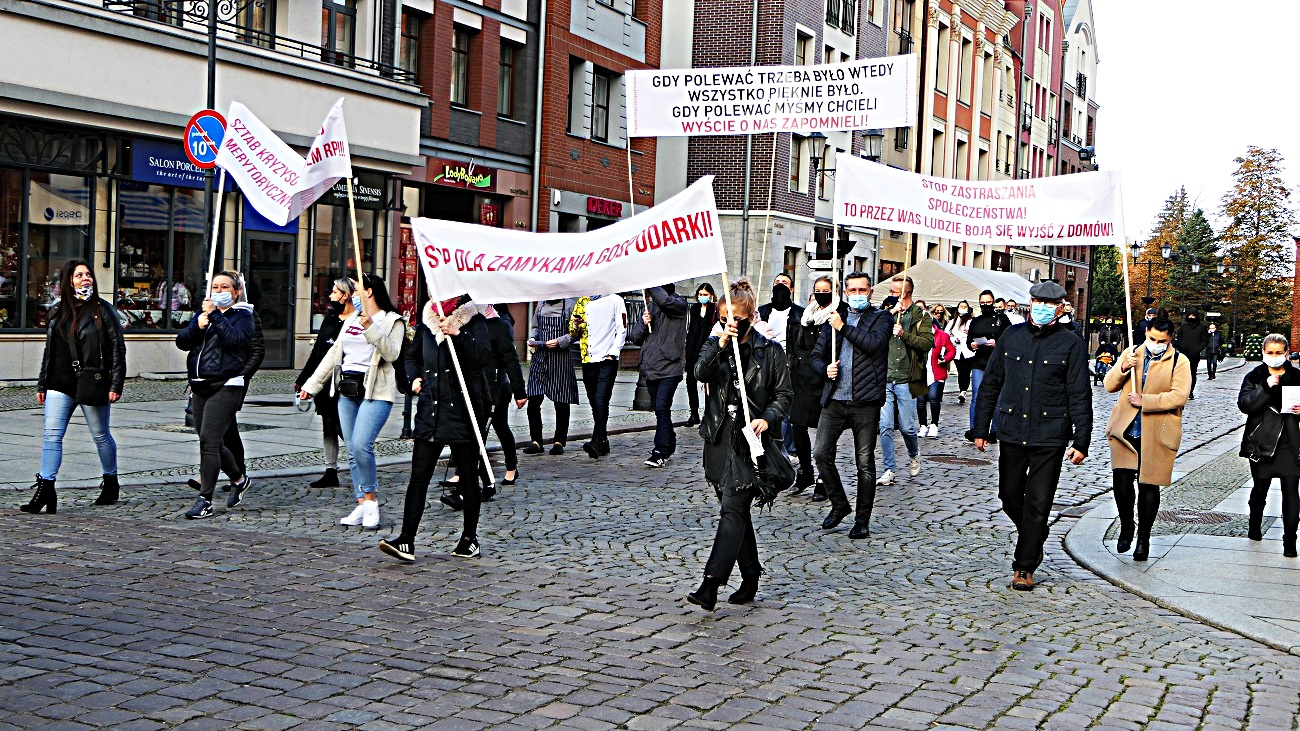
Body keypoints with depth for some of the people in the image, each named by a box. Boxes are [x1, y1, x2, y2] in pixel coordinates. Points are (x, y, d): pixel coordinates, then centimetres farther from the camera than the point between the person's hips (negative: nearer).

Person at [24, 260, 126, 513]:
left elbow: (118, 348, -4)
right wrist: (42, 385, 15)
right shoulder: (58, 312, 12)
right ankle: (45, 490, -8)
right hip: (61, 383, 4)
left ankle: (111, 483, 26)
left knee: (100, 435, 9)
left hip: (92, 383, -4)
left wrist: (116, 385, -10)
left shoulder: (103, 310, -1)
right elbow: (49, 351, 17)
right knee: (52, 434, -7)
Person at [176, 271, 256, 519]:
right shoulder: (204, 313, 19)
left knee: (208, 440, -14)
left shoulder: (242, 315, 2)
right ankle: (238, 479, 36)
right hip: (201, 386, 7)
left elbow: (235, 339, -18)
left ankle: (205, 500, -12)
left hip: (225, 386, -7)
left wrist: (215, 315, -17)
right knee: (213, 442, 13)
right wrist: (197, 327, -9)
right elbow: (181, 342, 8)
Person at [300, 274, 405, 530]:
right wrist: (311, 384, 21)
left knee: (361, 445, -21)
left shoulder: (392, 321, -2)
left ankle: (370, 499, -4)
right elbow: (334, 353, 23)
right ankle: (362, 506, 9)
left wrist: (371, 329, -27)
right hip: (347, 391, 8)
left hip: (375, 392, -8)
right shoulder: (351, 319, 20)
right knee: (352, 451, 5)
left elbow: (391, 353, -18)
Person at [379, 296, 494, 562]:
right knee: (418, 476, -3)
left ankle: (470, 539, 19)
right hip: (430, 410, 4)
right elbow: (412, 356, 27)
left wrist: (457, 333, -29)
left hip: (463, 410, -4)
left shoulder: (474, 320, -2)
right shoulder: (427, 320, 13)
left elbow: (483, 357, -19)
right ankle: (406, 540, -4)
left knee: (468, 478, 6)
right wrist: (415, 377, 9)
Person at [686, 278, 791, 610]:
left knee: (732, 509, -13)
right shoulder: (714, 345, 9)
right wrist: (721, 343, -25)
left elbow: (783, 394, 3)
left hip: (750, 440, -4)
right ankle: (751, 578, 23)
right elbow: (700, 372, -11)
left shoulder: (770, 351, 1)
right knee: (737, 511, 11)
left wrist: (767, 418, -16)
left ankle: (710, 586, -20)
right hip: (719, 439, 4)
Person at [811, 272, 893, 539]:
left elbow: (874, 343, -15)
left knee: (865, 463, 1)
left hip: (865, 402, -4)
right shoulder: (834, 320, 17)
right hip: (834, 400, 4)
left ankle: (863, 521, 10)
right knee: (822, 454, -3)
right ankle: (839, 504, 18)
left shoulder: (881, 318, 5)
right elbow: (817, 354, 17)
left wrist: (843, 327, -9)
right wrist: (826, 368, -4)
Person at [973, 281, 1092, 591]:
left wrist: (1081, 442, -8)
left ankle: (1024, 567, 9)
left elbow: (1080, 396, -2)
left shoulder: (1071, 344, -2)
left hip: (1050, 437, -3)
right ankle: (1034, 541, 37)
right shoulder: (1011, 336, 7)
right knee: (1010, 497, 10)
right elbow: (990, 385, 12)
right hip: (1013, 433, 3)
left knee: (1038, 503, -1)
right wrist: (981, 429, 9)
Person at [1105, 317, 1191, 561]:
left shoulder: (1179, 363, 0)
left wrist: (1144, 400, -17)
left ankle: (1143, 538, 19)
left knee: (1149, 486, 4)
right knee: (1121, 481, -9)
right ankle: (1126, 527, 16)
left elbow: (1179, 396, -12)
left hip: (1157, 435, -2)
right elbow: (1110, 386, 8)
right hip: (1126, 431, 2)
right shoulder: (1130, 354, 11)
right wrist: (1122, 369, -11)